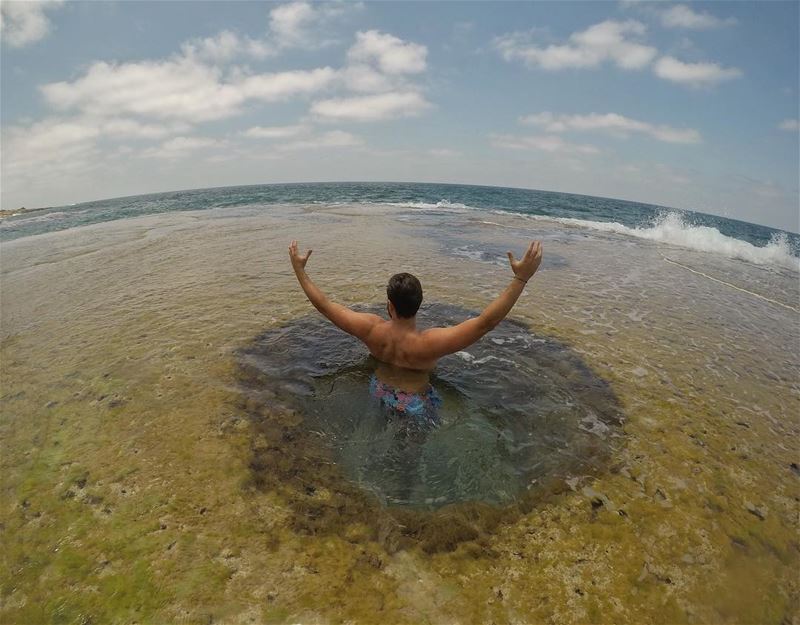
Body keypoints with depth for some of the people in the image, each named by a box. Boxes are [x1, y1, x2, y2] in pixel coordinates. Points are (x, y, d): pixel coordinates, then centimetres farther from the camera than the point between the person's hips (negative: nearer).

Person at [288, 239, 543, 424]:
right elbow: (486, 321, -43)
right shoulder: (428, 343, -39)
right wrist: (521, 277, -44)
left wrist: (299, 269, -12)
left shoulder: (372, 331, -29)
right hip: (414, 405, -3)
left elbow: (323, 304, -22)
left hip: (380, 394, 4)